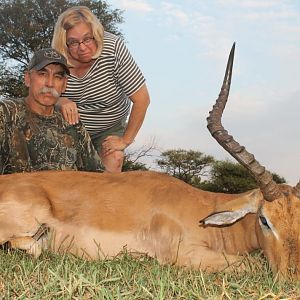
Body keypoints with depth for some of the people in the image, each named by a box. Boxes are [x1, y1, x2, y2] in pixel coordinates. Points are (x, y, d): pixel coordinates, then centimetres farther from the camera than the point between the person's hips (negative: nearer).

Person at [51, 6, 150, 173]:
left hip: (110, 128, -1)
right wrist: (60, 101, -30)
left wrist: (126, 139, -17)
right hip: (70, 127, 1)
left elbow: (142, 99, -24)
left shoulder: (114, 49, -28)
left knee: (113, 164, -20)